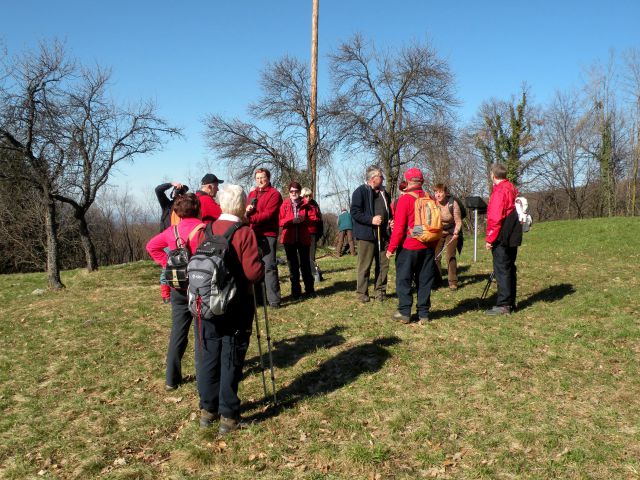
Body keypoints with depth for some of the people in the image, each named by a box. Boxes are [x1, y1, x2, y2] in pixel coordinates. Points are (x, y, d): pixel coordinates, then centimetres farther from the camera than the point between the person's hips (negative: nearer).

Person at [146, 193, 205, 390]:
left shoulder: (172, 231, 3)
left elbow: (151, 246, 12)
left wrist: (167, 264, 9)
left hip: (178, 288, 4)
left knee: (178, 332, 12)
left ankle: (172, 378, 18)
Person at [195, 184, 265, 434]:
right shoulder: (245, 233, -15)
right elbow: (253, 273, -20)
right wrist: (262, 266, 1)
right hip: (236, 306, -4)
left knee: (209, 356, 14)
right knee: (231, 360, 5)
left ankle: (208, 409, 26)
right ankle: (228, 416, 12)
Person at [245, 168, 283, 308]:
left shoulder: (274, 194, -3)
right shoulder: (252, 194, 18)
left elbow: (268, 214, -14)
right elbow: (247, 212, 13)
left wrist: (250, 218, -21)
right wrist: (247, 211, -11)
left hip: (268, 234, -7)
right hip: (254, 234, 7)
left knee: (269, 266, -9)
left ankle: (274, 299, -6)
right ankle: (258, 297, 19)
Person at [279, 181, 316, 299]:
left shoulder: (305, 205, 4)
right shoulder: (284, 205, 3)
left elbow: (313, 218, -1)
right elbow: (280, 221, -4)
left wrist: (304, 219, -18)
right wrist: (292, 221, -19)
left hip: (303, 238, 0)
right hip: (289, 238, 0)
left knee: (305, 264, 5)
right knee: (293, 265, 6)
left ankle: (309, 289, 15)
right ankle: (295, 291, 14)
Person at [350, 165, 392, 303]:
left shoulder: (384, 193, 16)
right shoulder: (360, 191, -6)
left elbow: (389, 211, 28)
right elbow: (355, 212, -13)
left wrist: (390, 220, 9)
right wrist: (371, 220, -21)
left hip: (383, 234, 7)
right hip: (367, 234, -7)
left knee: (383, 264, 9)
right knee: (365, 265, -1)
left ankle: (380, 290, 20)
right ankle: (362, 292, 8)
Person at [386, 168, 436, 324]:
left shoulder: (405, 199, -12)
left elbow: (399, 227, -15)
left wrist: (391, 248, -8)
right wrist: (434, 243, 20)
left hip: (408, 247, -5)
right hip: (428, 247, 5)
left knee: (403, 279, 5)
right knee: (425, 280, 11)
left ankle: (404, 313, 6)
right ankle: (423, 313, 15)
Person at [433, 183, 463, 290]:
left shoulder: (453, 203, -17)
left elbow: (458, 221, -14)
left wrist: (456, 232, -27)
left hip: (451, 233, -2)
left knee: (450, 256, -7)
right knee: (435, 257, 0)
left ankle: (453, 282, 1)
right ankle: (437, 280, 15)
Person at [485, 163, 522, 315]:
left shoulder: (499, 191, -15)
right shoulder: (512, 189, 14)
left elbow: (495, 218, -20)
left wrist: (489, 239, -16)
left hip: (501, 239, -9)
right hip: (513, 238, 9)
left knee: (501, 270, -6)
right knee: (510, 269, 15)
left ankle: (503, 305, -4)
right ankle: (510, 302, 23)